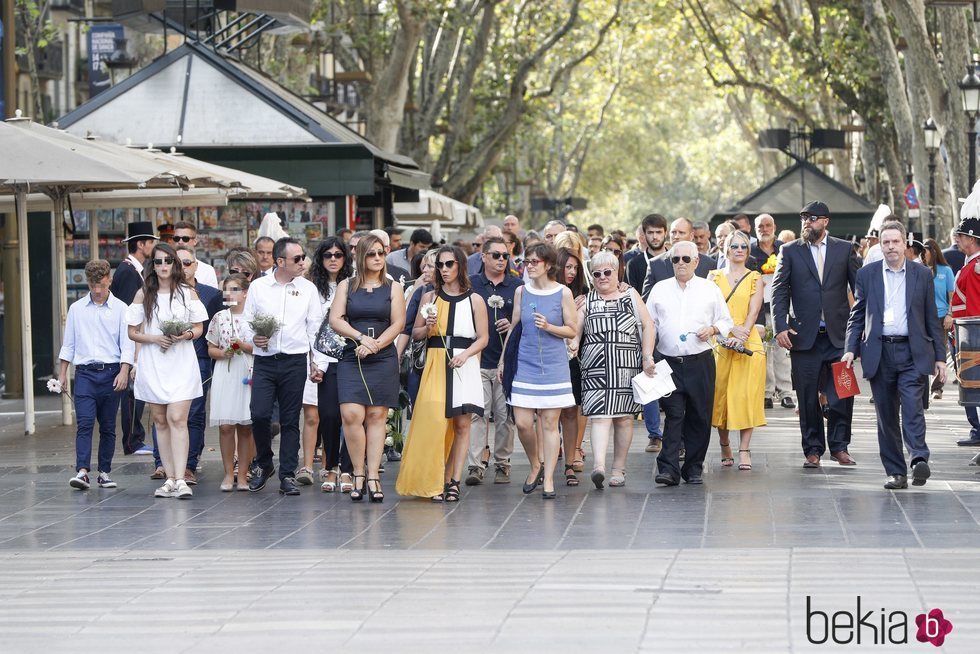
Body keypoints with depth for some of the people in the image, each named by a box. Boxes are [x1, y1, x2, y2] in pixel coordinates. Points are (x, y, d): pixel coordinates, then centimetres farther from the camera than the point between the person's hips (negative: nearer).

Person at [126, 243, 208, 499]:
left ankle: (180, 480, -18)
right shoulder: (143, 295, 6)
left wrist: (186, 334, -12)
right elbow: (133, 332, 7)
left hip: (181, 363, -2)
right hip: (152, 363, 2)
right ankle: (170, 478, 9)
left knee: (177, 419, -13)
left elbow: (199, 328, 9)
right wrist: (155, 338, -11)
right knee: (160, 422, 5)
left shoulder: (188, 293, 5)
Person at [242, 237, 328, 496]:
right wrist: (253, 337, -10)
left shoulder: (308, 288, 7)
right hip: (264, 361, 0)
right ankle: (263, 463, 14)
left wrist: (319, 362, 4)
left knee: (290, 420, 2)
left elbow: (316, 328, 8)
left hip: (295, 362, 0)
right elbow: (246, 320, 11)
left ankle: (287, 475, 9)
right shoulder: (258, 287, 5)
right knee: (260, 414, -11)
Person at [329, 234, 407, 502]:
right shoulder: (346, 286, 11)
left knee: (376, 416, -3)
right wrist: (362, 338, -11)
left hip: (383, 359, 0)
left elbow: (398, 324, 2)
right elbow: (335, 320, 2)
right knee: (351, 415, -14)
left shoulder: (393, 288, 10)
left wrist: (375, 345, -11)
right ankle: (358, 475, -5)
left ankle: (372, 477, -1)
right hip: (351, 359, 0)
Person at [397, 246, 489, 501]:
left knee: (462, 424, -4)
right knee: (433, 421, -10)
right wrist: (428, 327, -5)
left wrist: (465, 354, -13)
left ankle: (453, 482, 0)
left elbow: (483, 338, 4)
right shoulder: (430, 298, 12)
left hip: (465, 365, -1)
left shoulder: (475, 300, 6)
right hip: (435, 363, 1)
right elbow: (415, 333, 17)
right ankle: (434, 482, -4)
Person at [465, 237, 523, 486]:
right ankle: (475, 465, -8)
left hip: (507, 360, 1)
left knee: (505, 415, 3)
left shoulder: (517, 286, 8)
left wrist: (513, 325, -7)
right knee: (478, 413, -7)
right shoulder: (471, 285, 7)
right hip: (478, 360, -1)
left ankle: (502, 464, 11)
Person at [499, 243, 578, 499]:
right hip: (525, 364, 2)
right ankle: (535, 466, 21)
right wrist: (502, 360, 15)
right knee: (522, 422, -4)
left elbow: (572, 331, 2)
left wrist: (548, 327, -15)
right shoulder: (521, 291, 8)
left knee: (549, 423, -1)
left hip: (553, 365, -2)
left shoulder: (563, 293, -1)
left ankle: (548, 479, 4)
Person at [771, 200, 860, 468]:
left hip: (838, 335, 0)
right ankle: (813, 450, 12)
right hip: (804, 335, 0)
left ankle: (839, 446, 9)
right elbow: (779, 291, 4)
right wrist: (780, 327, -7)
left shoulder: (844, 249, 7)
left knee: (842, 394, -4)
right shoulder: (789, 251, 6)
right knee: (808, 398, 3)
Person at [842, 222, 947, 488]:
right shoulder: (867, 274, 8)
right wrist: (851, 349, -1)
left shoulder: (922, 275, 7)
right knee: (886, 415, 3)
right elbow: (857, 315, 11)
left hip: (913, 352, -1)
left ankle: (919, 459, -26)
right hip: (880, 353, 2)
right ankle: (895, 472, 8)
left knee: (912, 407, -18)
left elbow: (932, 319, 9)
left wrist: (940, 357, 6)